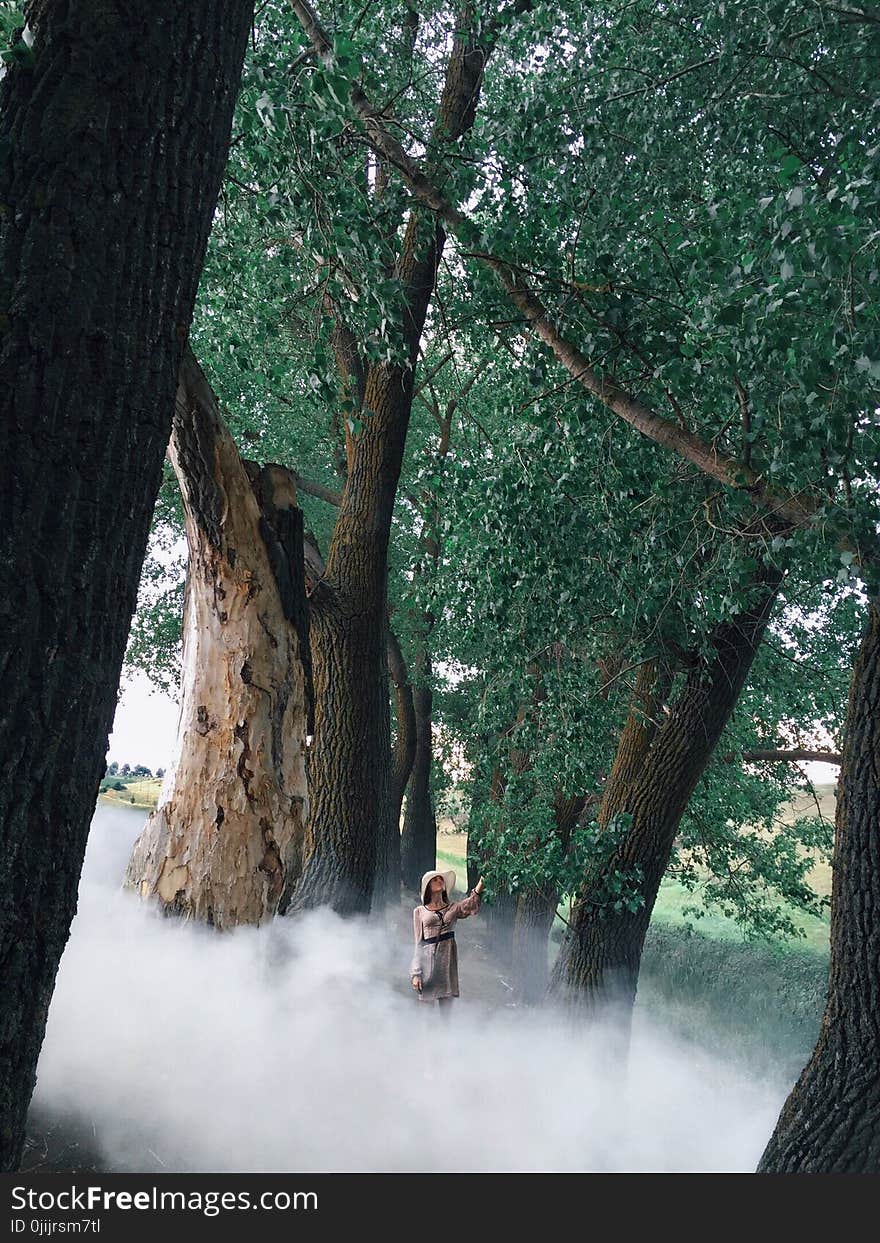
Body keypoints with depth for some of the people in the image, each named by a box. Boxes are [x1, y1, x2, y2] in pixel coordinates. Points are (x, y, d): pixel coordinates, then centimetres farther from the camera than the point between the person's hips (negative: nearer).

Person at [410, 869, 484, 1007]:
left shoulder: (453, 908, 14)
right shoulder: (419, 911, 11)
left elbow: (470, 908, -8)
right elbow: (418, 943, 8)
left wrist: (477, 891, -28)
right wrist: (416, 973, 0)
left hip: (448, 960, 1)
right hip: (427, 959, -1)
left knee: (447, 1005, 1)